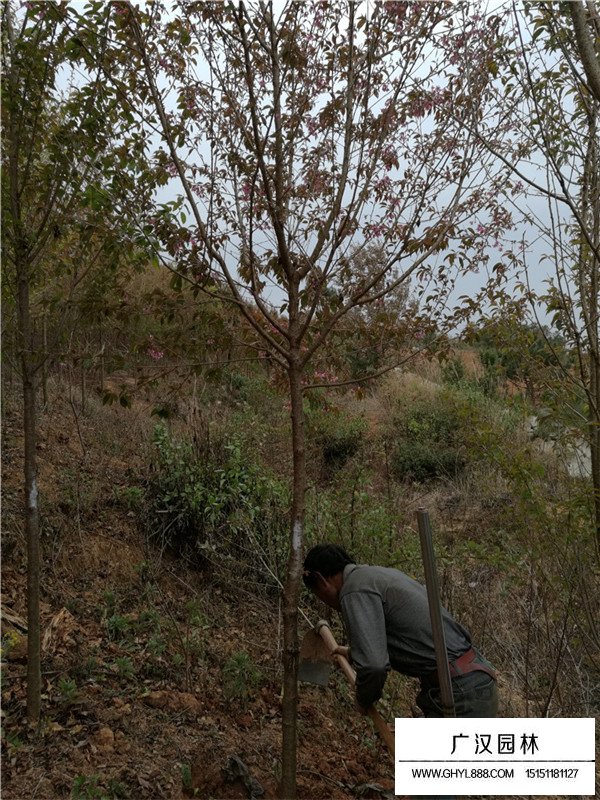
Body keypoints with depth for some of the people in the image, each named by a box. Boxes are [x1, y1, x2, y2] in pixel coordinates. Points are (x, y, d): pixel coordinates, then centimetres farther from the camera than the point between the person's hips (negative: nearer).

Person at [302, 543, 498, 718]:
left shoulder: (355, 589, -12)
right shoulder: (384, 574, 19)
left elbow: (373, 666, -24)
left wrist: (363, 700, -1)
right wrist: (355, 653, 47)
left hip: (459, 695, -10)